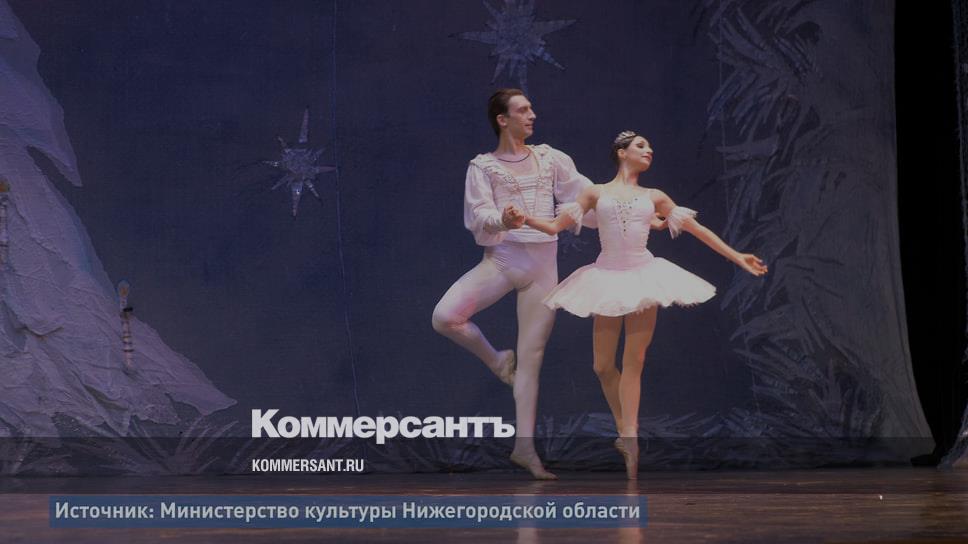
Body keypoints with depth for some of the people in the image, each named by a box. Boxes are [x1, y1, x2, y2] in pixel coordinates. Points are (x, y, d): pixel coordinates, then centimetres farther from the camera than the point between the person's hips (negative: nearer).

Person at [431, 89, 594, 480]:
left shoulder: (549, 158, 11)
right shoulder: (482, 166, 3)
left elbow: (587, 195, 10)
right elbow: (479, 215, -9)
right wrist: (502, 220, -32)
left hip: (542, 264, 2)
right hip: (500, 259, -2)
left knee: (532, 356, 2)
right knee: (445, 317, -24)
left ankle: (524, 446, 8)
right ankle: (496, 360, 5)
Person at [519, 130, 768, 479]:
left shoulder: (654, 197, 13)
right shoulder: (596, 192, 9)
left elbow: (697, 229, 14)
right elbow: (556, 226, 5)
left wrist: (736, 257, 11)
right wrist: (525, 219, -12)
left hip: (644, 277, 0)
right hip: (607, 279, 0)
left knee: (633, 363, -4)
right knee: (603, 366, 2)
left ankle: (629, 438, -3)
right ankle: (625, 431, 20)